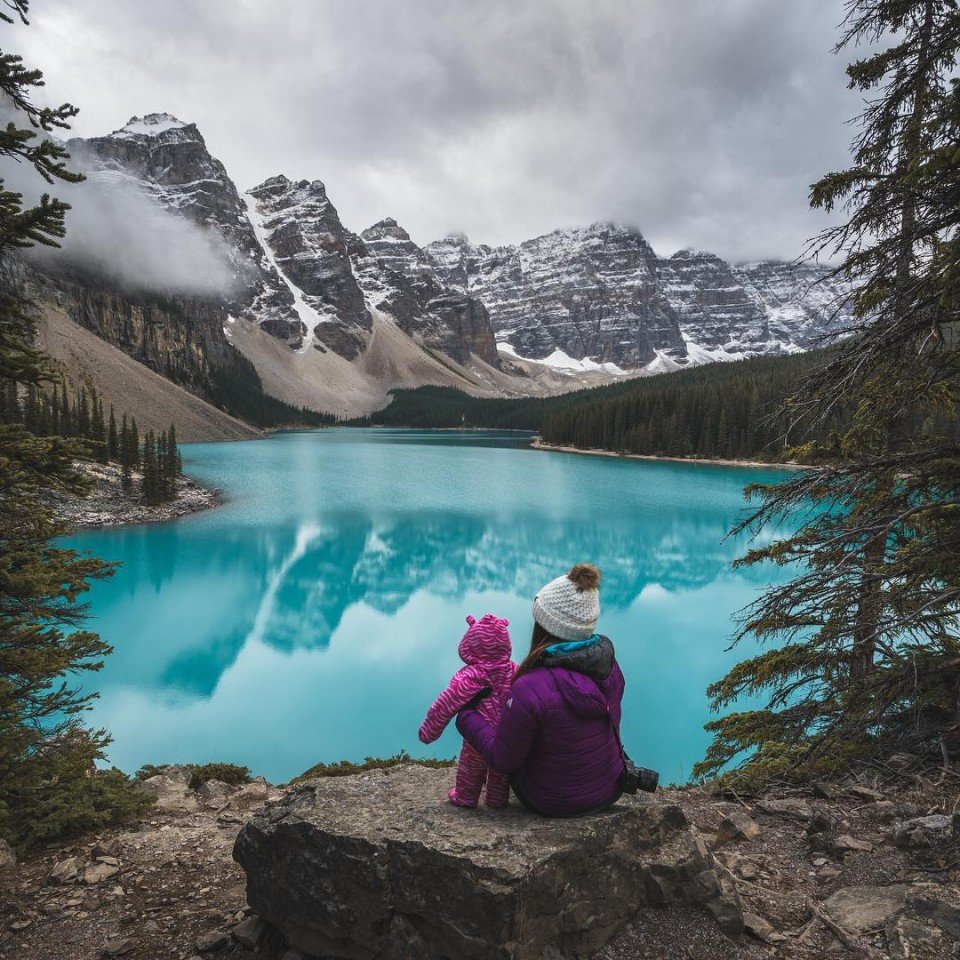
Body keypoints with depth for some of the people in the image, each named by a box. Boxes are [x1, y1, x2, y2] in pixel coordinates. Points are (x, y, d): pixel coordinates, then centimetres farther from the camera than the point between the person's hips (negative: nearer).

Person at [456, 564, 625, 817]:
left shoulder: (530, 689, -33)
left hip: (554, 804, -5)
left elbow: (503, 761, -19)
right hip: (610, 793, 5)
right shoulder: (609, 663, -13)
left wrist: (466, 714, -6)